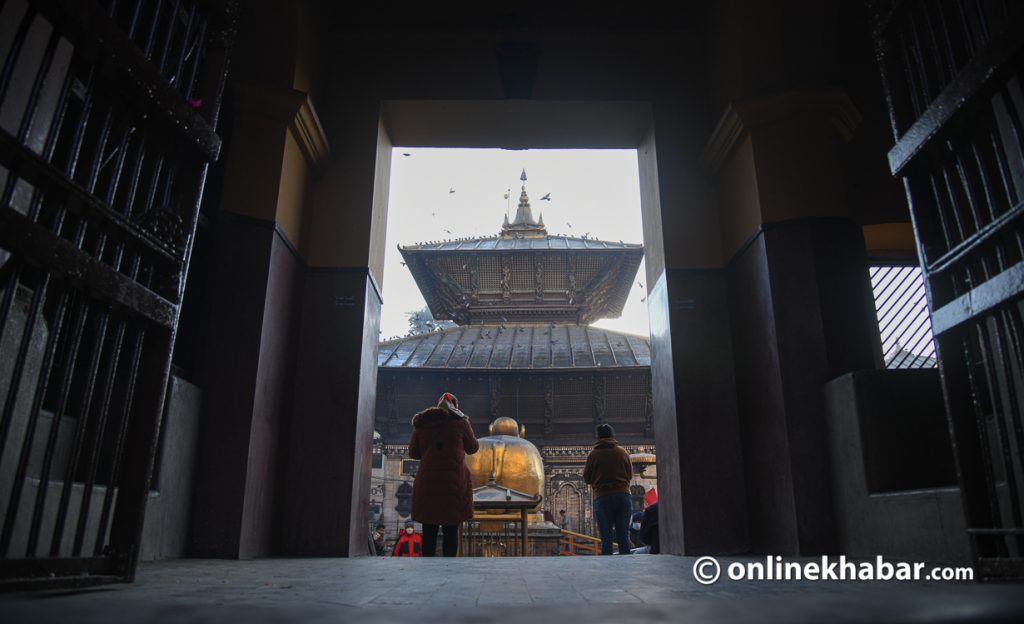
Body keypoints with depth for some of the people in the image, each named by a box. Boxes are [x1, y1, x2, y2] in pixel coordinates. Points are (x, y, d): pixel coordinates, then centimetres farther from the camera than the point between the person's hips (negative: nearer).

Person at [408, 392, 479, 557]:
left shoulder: (421, 425, 10)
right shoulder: (459, 422, 0)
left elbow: (413, 453, 13)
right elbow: (472, 448, 11)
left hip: (427, 481, 3)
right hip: (454, 481, -3)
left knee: (429, 530, 6)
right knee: (451, 530, 2)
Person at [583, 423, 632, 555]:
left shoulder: (593, 454, -2)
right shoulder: (623, 452, 4)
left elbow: (587, 478, 5)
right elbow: (630, 475, 13)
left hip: (602, 497, -2)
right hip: (623, 495, 2)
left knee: (606, 538, 0)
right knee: (623, 537, 5)